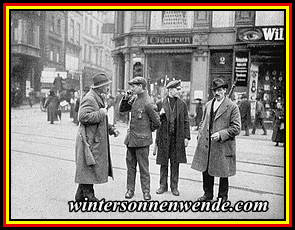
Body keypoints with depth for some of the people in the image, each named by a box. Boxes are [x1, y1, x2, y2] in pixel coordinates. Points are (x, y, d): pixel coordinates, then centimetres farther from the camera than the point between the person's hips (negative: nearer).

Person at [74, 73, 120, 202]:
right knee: (89, 167, -2)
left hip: (97, 139, 10)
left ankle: (80, 195, 25)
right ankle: (89, 195, 9)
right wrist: (100, 113, -20)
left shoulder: (98, 98, 18)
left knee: (88, 169, 15)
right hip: (89, 139, -10)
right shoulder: (89, 99, -15)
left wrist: (111, 129, 14)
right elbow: (82, 117, -28)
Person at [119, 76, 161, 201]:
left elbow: (157, 123, -9)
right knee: (130, 166, 14)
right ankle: (130, 189, 25)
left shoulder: (148, 103, -15)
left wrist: (146, 130, 5)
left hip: (142, 140, -7)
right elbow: (122, 109, 16)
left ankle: (146, 191, 17)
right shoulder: (134, 99, 7)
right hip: (131, 139, 7)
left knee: (143, 168, 4)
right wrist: (125, 98, 0)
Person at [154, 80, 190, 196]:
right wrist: (160, 115, -14)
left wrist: (187, 137, 1)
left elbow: (186, 121, 6)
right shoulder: (160, 103, 1)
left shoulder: (182, 104, 5)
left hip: (177, 138, 1)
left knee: (175, 163, 8)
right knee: (163, 163, 8)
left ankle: (174, 187, 20)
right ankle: (163, 185, 22)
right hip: (164, 137, -1)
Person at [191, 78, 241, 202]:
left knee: (223, 173, 7)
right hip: (206, 145, 5)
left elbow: (236, 128, -9)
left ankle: (223, 197, 25)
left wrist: (221, 134, -19)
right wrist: (201, 135, 8)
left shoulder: (232, 107, -6)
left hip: (223, 146, -5)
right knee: (206, 171, 12)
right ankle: (208, 194, 30)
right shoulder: (208, 105, 12)